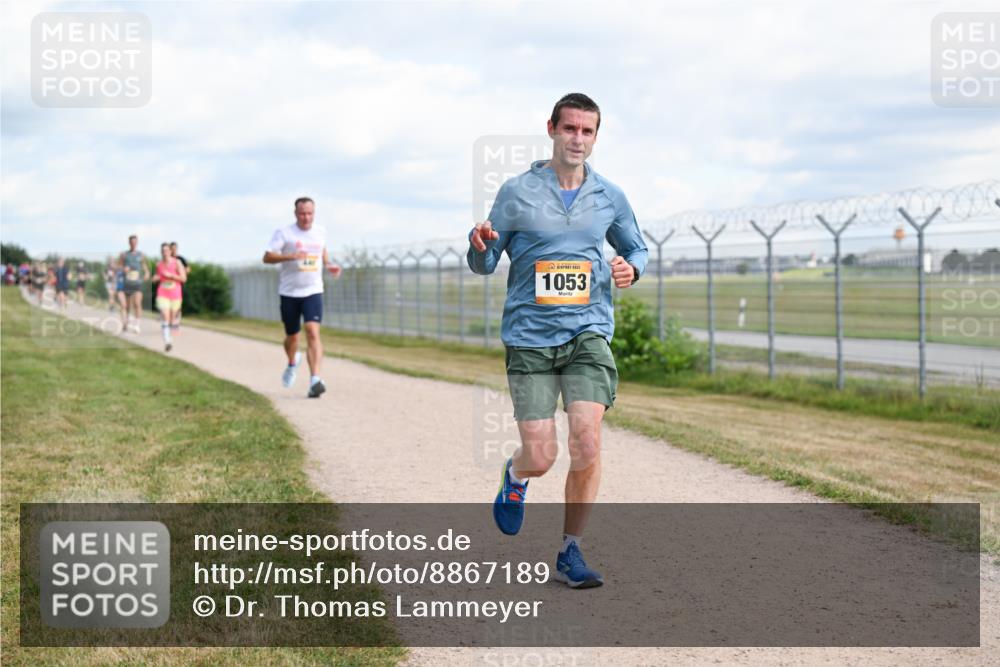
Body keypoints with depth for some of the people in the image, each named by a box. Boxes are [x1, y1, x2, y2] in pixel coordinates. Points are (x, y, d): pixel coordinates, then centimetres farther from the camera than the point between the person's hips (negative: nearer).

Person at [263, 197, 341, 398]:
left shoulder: (320, 232, 6)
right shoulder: (284, 233, -5)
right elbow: (267, 257, -12)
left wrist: (329, 265, 9)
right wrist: (291, 256, -27)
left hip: (313, 292, 1)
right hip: (289, 293, -1)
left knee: (313, 332, -18)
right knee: (292, 336, 12)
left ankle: (315, 380, -26)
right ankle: (292, 363, 47)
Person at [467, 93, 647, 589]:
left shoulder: (609, 197, 8)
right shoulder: (517, 193, 0)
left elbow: (637, 248, 23)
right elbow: (484, 265, 5)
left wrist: (631, 267, -1)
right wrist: (480, 245, -19)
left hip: (589, 332, 2)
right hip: (529, 338, -2)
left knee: (587, 441, -14)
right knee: (541, 456, -6)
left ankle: (570, 552, 4)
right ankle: (515, 476, 34)